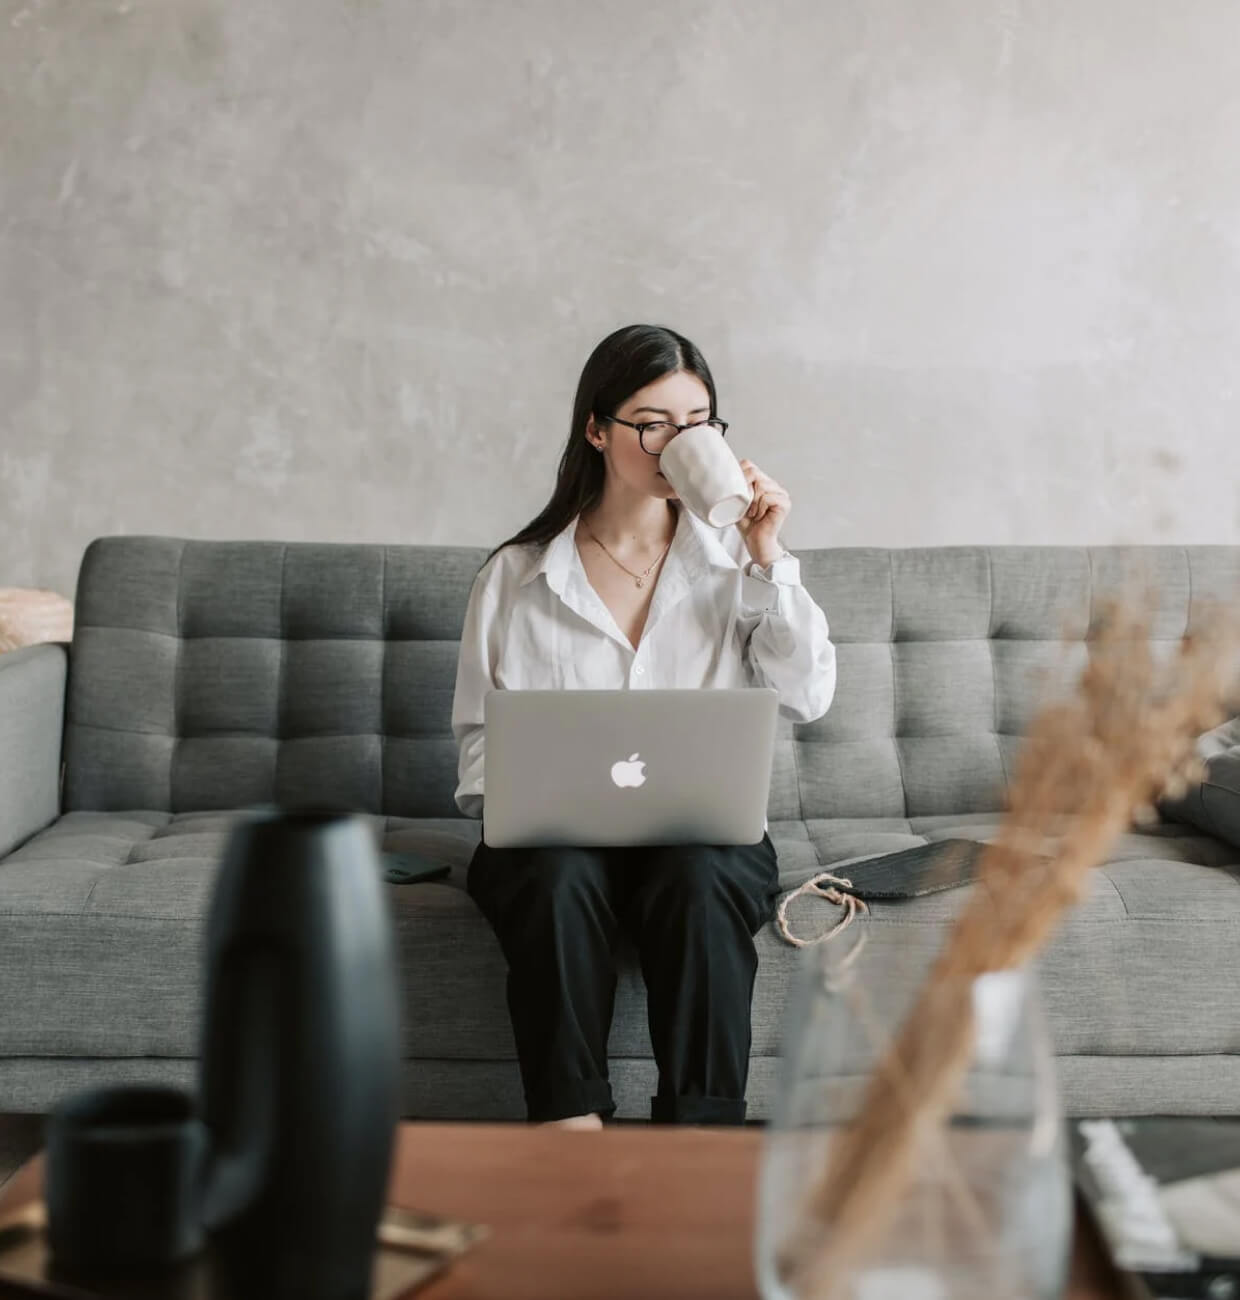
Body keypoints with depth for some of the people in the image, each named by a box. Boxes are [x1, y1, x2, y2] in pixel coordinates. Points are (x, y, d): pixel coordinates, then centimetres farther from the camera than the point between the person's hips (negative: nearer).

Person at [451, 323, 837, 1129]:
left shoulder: (735, 564, 11)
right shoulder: (515, 577, 9)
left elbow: (809, 698, -1)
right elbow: (480, 734, 11)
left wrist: (768, 560, -6)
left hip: (707, 830, 0)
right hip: (557, 832, 0)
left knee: (698, 881, -34)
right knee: (558, 877, -34)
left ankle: (702, 1139, -30)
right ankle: (572, 1129, -30)